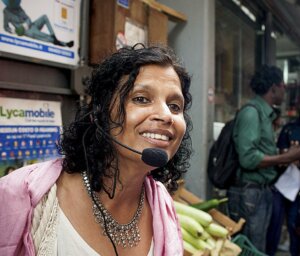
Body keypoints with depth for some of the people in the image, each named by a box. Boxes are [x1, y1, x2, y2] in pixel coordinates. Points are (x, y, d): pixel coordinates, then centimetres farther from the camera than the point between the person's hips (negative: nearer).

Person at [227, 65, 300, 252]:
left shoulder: (265, 114, 12)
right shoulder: (251, 112, -15)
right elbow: (248, 158, -23)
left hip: (263, 191, 9)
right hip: (248, 193, -9)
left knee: (259, 248, 17)